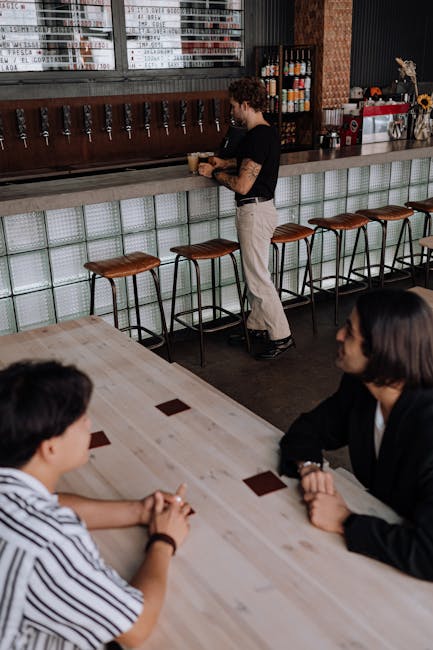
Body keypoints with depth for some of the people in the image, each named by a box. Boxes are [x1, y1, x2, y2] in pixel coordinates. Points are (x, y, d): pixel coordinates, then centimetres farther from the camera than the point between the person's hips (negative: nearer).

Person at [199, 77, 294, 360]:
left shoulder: (256, 138, -21)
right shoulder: (268, 132, 10)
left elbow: (242, 186, -22)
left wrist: (214, 173, -8)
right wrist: (226, 164, 20)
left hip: (254, 211, -10)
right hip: (263, 206, 10)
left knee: (258, 278, -3)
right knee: (256, 273, 18)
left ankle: (281, 336, 4)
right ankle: (258, 326, 31)